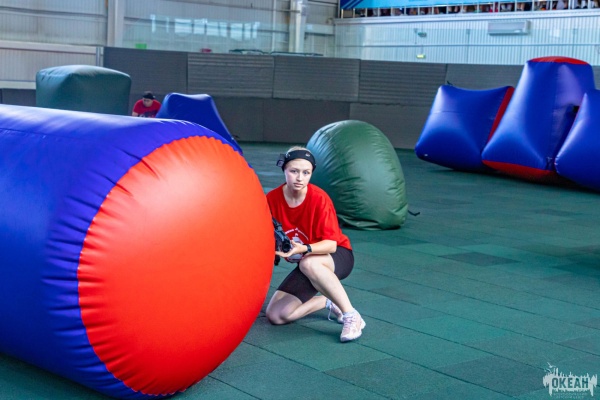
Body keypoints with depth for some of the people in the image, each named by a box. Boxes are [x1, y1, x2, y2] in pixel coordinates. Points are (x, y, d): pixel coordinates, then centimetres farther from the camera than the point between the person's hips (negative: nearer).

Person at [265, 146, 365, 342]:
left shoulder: (319, 198, -22)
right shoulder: (272, 199, -12)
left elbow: (331, 244, -25)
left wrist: (304, 249, -43)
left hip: (336, 257, -5)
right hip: (304, 266, 5)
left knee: (308, 264, -41)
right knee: (276, 315, -10)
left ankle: (351, 315, -29)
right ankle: (328, 302, 11)